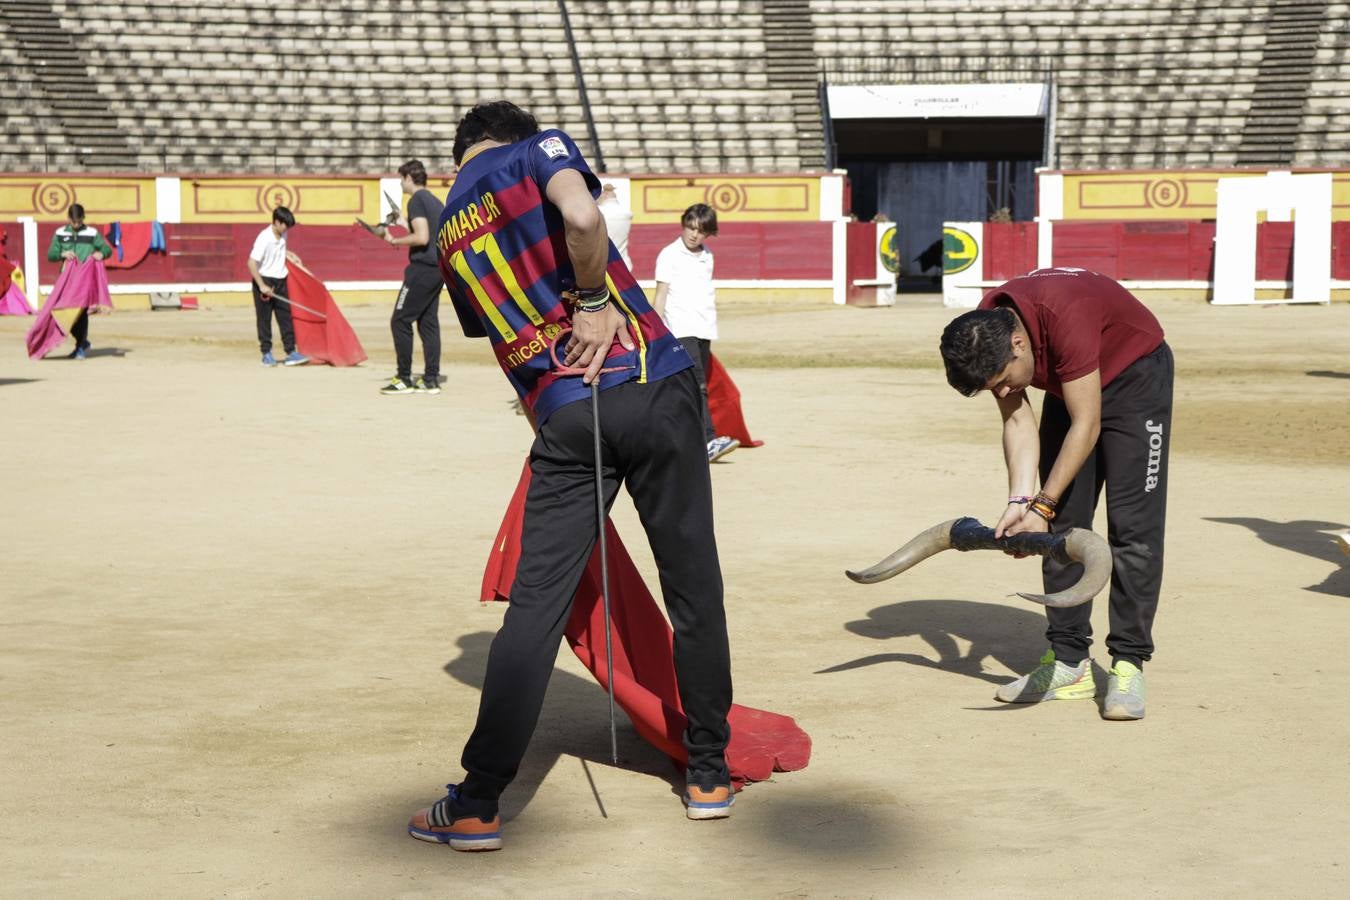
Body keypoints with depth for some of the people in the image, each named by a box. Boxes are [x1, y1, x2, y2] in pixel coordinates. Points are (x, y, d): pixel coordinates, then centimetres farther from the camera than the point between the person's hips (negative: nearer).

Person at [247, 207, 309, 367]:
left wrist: (288, 255, 8)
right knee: (264, 319, 3)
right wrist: (262, 286, -25)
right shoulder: (264, 238, -20)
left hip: (280, 281, 7)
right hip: (265, 281, -7)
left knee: (285, 317, 4)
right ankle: (266, 354, 11)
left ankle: (291, 352, 5)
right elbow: (252, 263, -23)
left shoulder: (282, 236, 3)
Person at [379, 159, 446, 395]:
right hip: (438, 268, 9)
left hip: (422, 267, -9)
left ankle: (404, 379, -3)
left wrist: (395, 241, -9)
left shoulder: (416, 200, -11)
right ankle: (431, 380, 9)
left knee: (400, 321, -3)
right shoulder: (436, 202, 17)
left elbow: (422, 238, -20)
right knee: (429, 323, 10)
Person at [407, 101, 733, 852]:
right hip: (653, 385, -3)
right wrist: (593, 302, -4)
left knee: (536, 607, 4)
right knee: (694, 585, 9)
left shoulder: (448, 233, 20)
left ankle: (478, 804, 2)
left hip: (562, 417, 3)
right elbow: (582, 216, -15)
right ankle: (710, 776, 18)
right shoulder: (539, 149, 7)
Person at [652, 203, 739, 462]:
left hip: (704, 329, 7)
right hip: (681, 331, -7)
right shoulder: (670, 254, -2)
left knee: (698, 388, 5)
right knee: (696, 386, -17)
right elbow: (660, 295, -3)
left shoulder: (707, 256, 17)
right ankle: (708, 442, -24)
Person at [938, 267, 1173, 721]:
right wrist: (1019, 500, -25)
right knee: (1063, 526, 3)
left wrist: (1042, 505, -32)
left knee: (1132, 527, -13)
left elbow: (1087, 425, -33)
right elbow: (1018, 420, -13)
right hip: (1069, 386, 7)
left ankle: (1128, 665, -10)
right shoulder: (985, 334, -18)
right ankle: (1069, 662, 8)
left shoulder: (1064, 317, -39)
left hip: (1136, 376, -7)